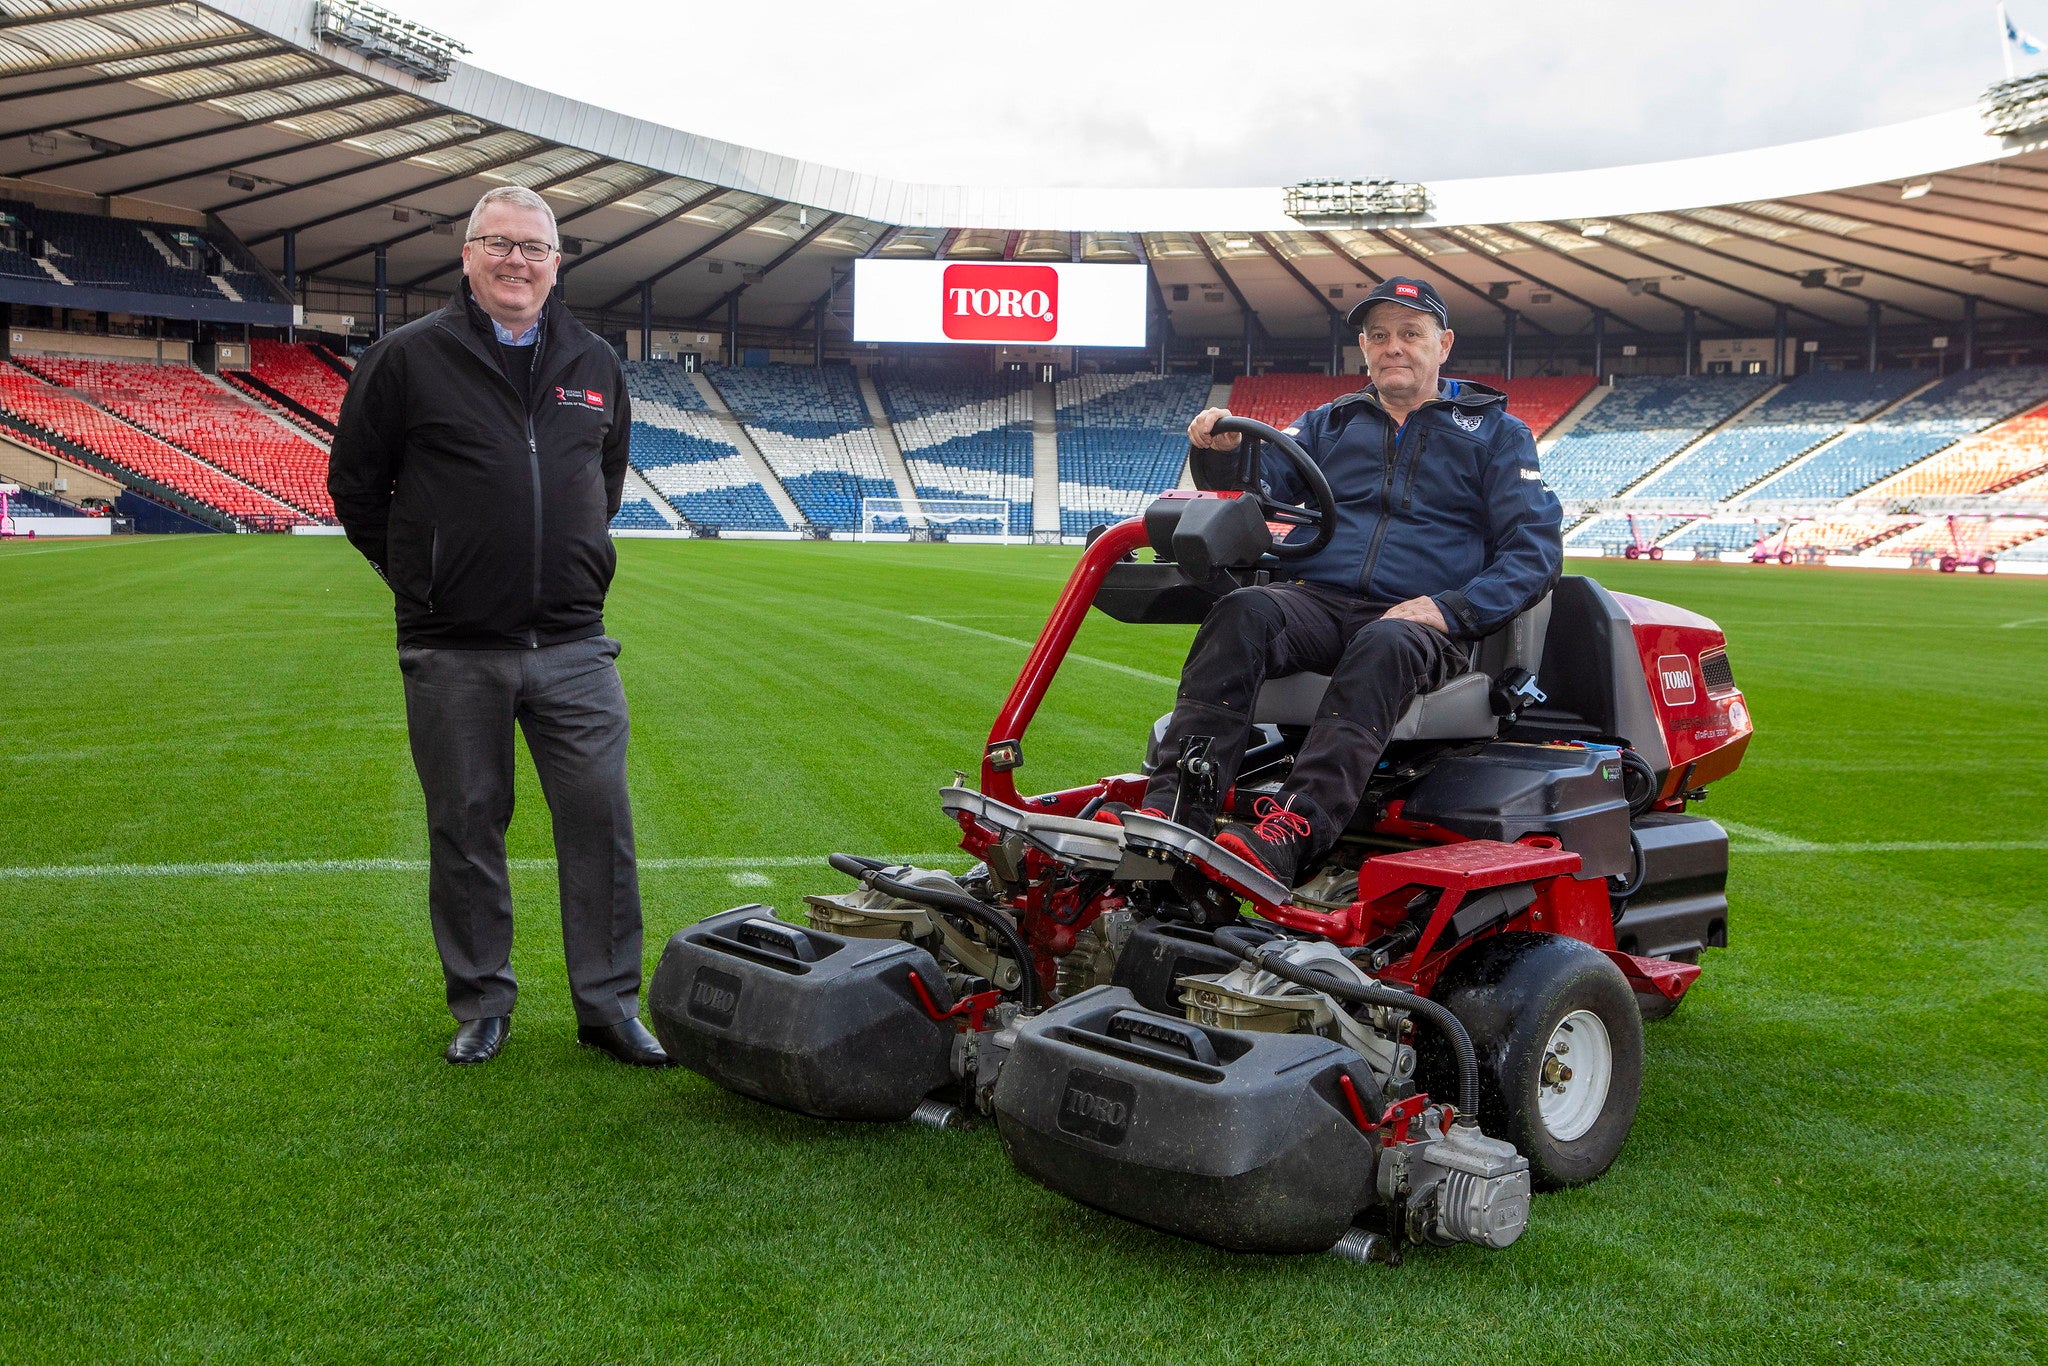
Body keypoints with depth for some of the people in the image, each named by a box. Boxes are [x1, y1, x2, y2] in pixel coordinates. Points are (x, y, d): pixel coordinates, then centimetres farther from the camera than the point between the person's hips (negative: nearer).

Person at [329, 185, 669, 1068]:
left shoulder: (595, 366, 9)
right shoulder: (408, 359, -2)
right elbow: (354, 485, 6)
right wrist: (421, 575, 6)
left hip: (573, 642, 2)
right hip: (453, 652, -2)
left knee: (600, 820, 1)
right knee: (466, 829, 7)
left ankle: (610, 1004, 13)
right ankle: (481, 1003, 22)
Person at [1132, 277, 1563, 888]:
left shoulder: (1495, 431, 16)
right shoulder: (1329, 424, 25)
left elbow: (1535, 547, 6)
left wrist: (1450, 608, -11)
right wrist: (1219, 451, -12)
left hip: (1423, 622, -2)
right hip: (1317, 600, 2)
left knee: (1384, 647, -38)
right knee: (1242, 613, -31)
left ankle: (1292, 831, -55)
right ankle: (1174, 808, -44)